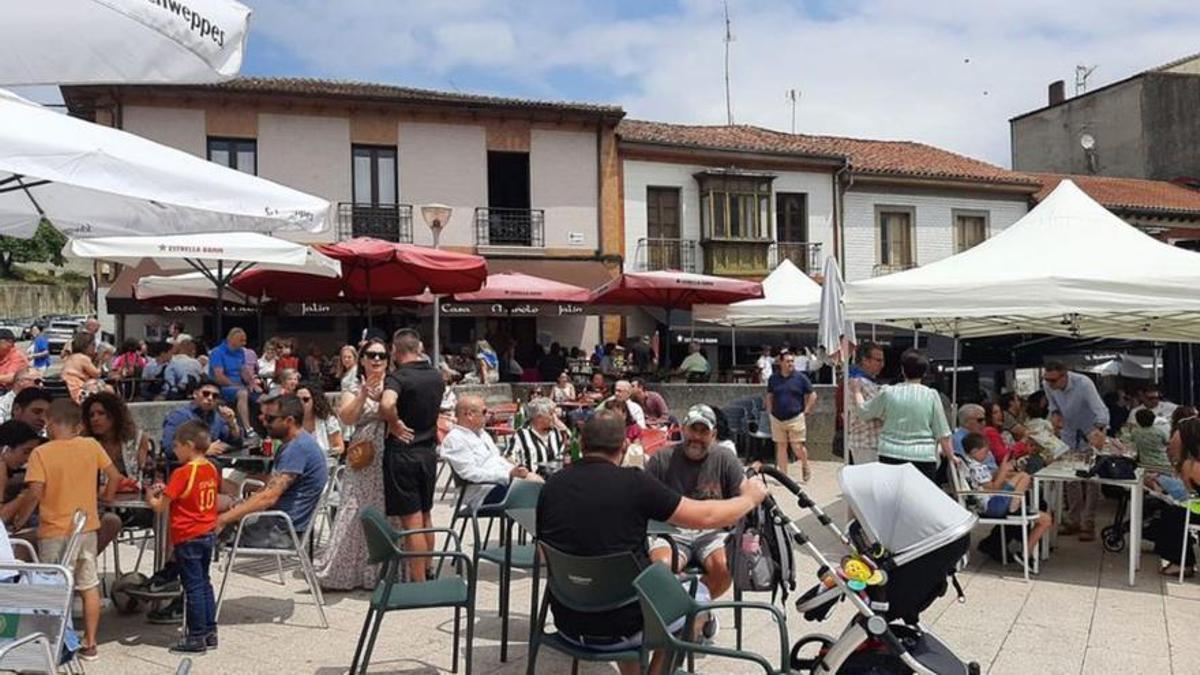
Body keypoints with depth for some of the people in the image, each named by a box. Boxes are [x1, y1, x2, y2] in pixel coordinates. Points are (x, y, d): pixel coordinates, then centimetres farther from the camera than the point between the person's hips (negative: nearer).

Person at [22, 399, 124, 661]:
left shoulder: (41, 452, -13)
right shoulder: (92, 446, -3)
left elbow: (35, 493, -18)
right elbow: (115, 476, 1)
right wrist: (105, 499, 18)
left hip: (54, 533, -3)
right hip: (87, 529, 4)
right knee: (89, 587, 13)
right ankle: (90, 644, 19)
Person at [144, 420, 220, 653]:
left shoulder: (182, 473, -18)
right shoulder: (211, 469, 4)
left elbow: (160, 506, -16)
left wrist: (151, 496, 4)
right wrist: (166, 490, 12)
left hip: (188, 538, -7)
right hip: (209, 534, 7)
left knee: (193, 587, 0)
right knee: (204, 583, 16)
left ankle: (196, 638, 7)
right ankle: (210, 632, 21)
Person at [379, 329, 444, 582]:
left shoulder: (399, 376, -16)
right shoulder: (436, 376, 7)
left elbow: (387, 404, -35)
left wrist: (395, 424, -20)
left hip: (403, 452, -7)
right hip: (429, 451, 7)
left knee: (411, 521, -2)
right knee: (425, 516, 19)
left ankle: (419, 583, 3)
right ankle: (427, 573, 31)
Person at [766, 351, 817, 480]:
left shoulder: (800, 377, -3)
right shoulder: (773, 378, 6)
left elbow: (812, 395, 4)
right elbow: (769, 396, 19)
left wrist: (805, 410, -1)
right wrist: (770, 410, 9)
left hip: (795, 418, -3)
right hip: (777, 419, 3)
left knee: (797, 447, -5)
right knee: (781, 446, 7)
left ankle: (805, 466, 24)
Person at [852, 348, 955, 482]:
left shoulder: (888, 393, -1)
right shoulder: (931, 396, -4)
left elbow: (865, 411, 15)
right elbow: (942, 433, 1)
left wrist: (857, 392, 33)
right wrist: (950, 455, 16)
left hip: (890, 456, 2)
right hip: (923, 458, -1)